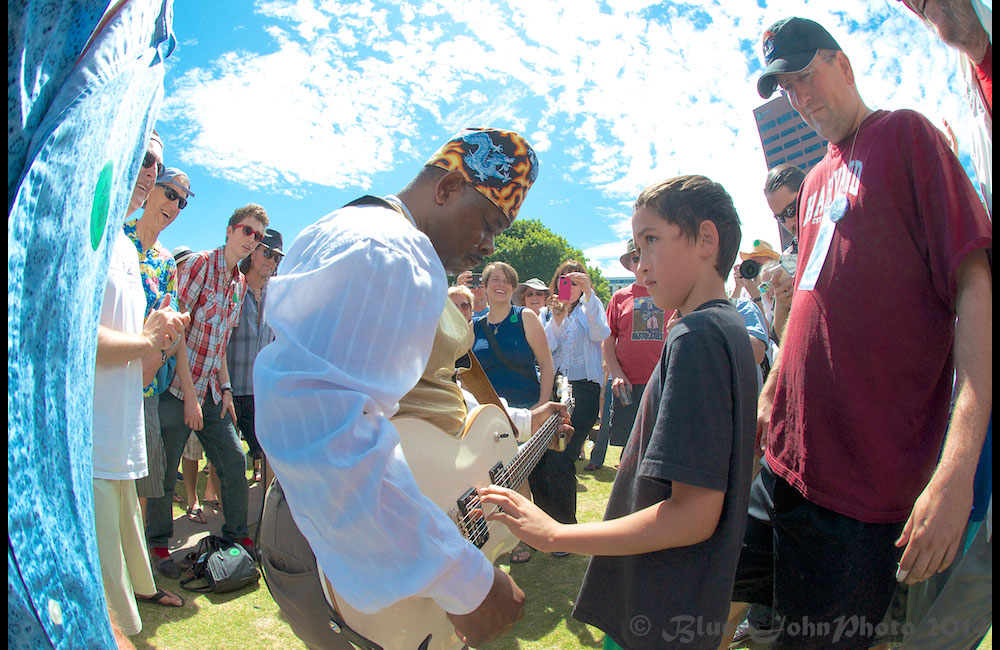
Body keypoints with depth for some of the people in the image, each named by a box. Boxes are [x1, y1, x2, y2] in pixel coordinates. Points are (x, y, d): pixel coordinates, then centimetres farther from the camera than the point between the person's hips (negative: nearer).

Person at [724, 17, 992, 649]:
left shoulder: (906, 134, -3)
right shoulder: (816, 181, 17)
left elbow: (976, 284, -13)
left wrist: (958, 464, -22)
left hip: (862, 480, -7)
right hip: (786, 456, 7)